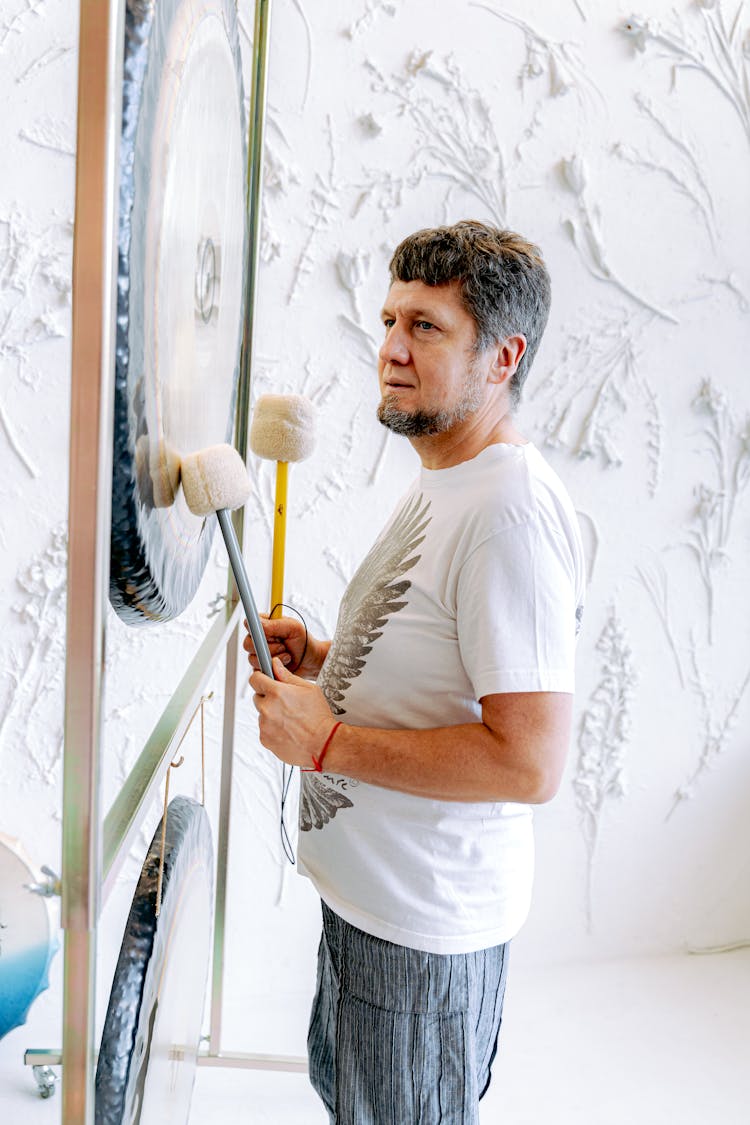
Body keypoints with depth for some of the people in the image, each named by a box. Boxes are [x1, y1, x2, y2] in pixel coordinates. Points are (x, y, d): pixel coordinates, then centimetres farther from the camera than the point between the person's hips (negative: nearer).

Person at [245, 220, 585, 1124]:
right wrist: (321, 660, 2)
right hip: (371, 884, 10)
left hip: (422, 921, -10)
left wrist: (327, 740, -25)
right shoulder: (440, 484, 8)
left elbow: (530, 762, -31)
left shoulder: (511, 513, -26)